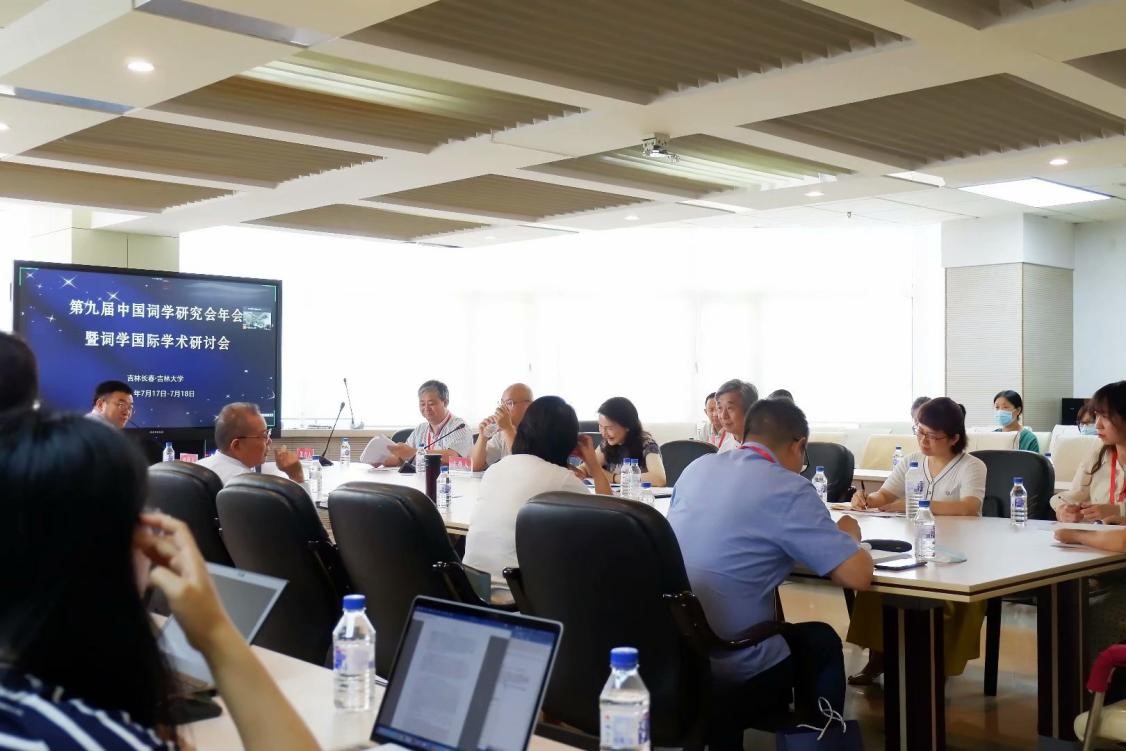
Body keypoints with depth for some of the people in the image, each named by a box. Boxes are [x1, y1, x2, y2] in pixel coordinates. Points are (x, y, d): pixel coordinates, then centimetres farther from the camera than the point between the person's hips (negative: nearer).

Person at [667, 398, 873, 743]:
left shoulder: (697, 468, 7)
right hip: (735, 671, -6)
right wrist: (848, 535, 8)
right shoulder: (788, 489, -12)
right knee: (821, 640, 24)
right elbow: (858, 576, -13)